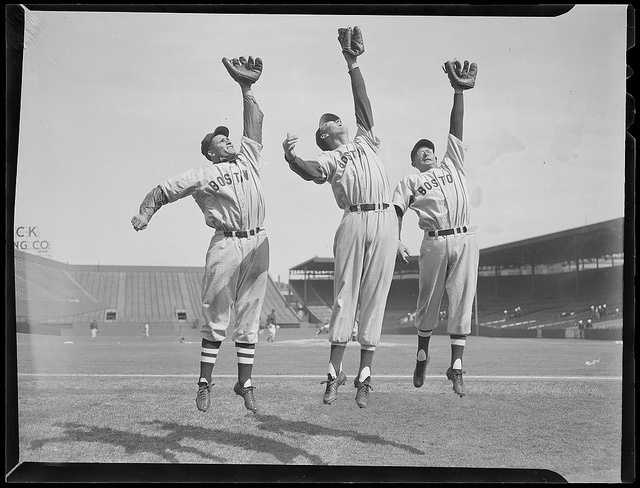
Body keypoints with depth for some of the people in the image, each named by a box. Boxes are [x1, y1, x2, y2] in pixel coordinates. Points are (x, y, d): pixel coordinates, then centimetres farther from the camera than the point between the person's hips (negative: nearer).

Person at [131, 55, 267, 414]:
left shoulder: (249, 157, 19)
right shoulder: (203, 175, 8)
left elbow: (255, 121, 20)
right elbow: (164, 190, 5)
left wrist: (247, 87, 14)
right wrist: (145, 213, -11)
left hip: (258, 244, 4)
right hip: (226, 245, -4)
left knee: (249, 320, 5)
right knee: (216, 318, -3)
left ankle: (245, 384, 11)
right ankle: (205, 382, 6)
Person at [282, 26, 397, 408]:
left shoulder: (366, 141, 23)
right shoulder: (328, 158, 12)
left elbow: (363, 103, 14)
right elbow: (312, 173, -11)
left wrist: (353, 63, 9)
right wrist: (292, 158, -31)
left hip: (385, 220, 2)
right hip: (353, 222, -2)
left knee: (374, 297, 0)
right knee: (345, 296, -3)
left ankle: (364, 377, 3)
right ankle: (335, 372, 2)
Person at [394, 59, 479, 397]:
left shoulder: (452, 164, 22)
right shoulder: (409, 181, 13)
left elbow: (456, 128, 15)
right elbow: (396, 211, 1)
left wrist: (458, 91, 8)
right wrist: (397, 240, -15)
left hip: (465, 240, 2)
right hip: (434, 243, -2)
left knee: (461, 304, -1)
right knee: (429, 303, 6)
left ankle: (456, 367, 2)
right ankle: (422, 356, 26)